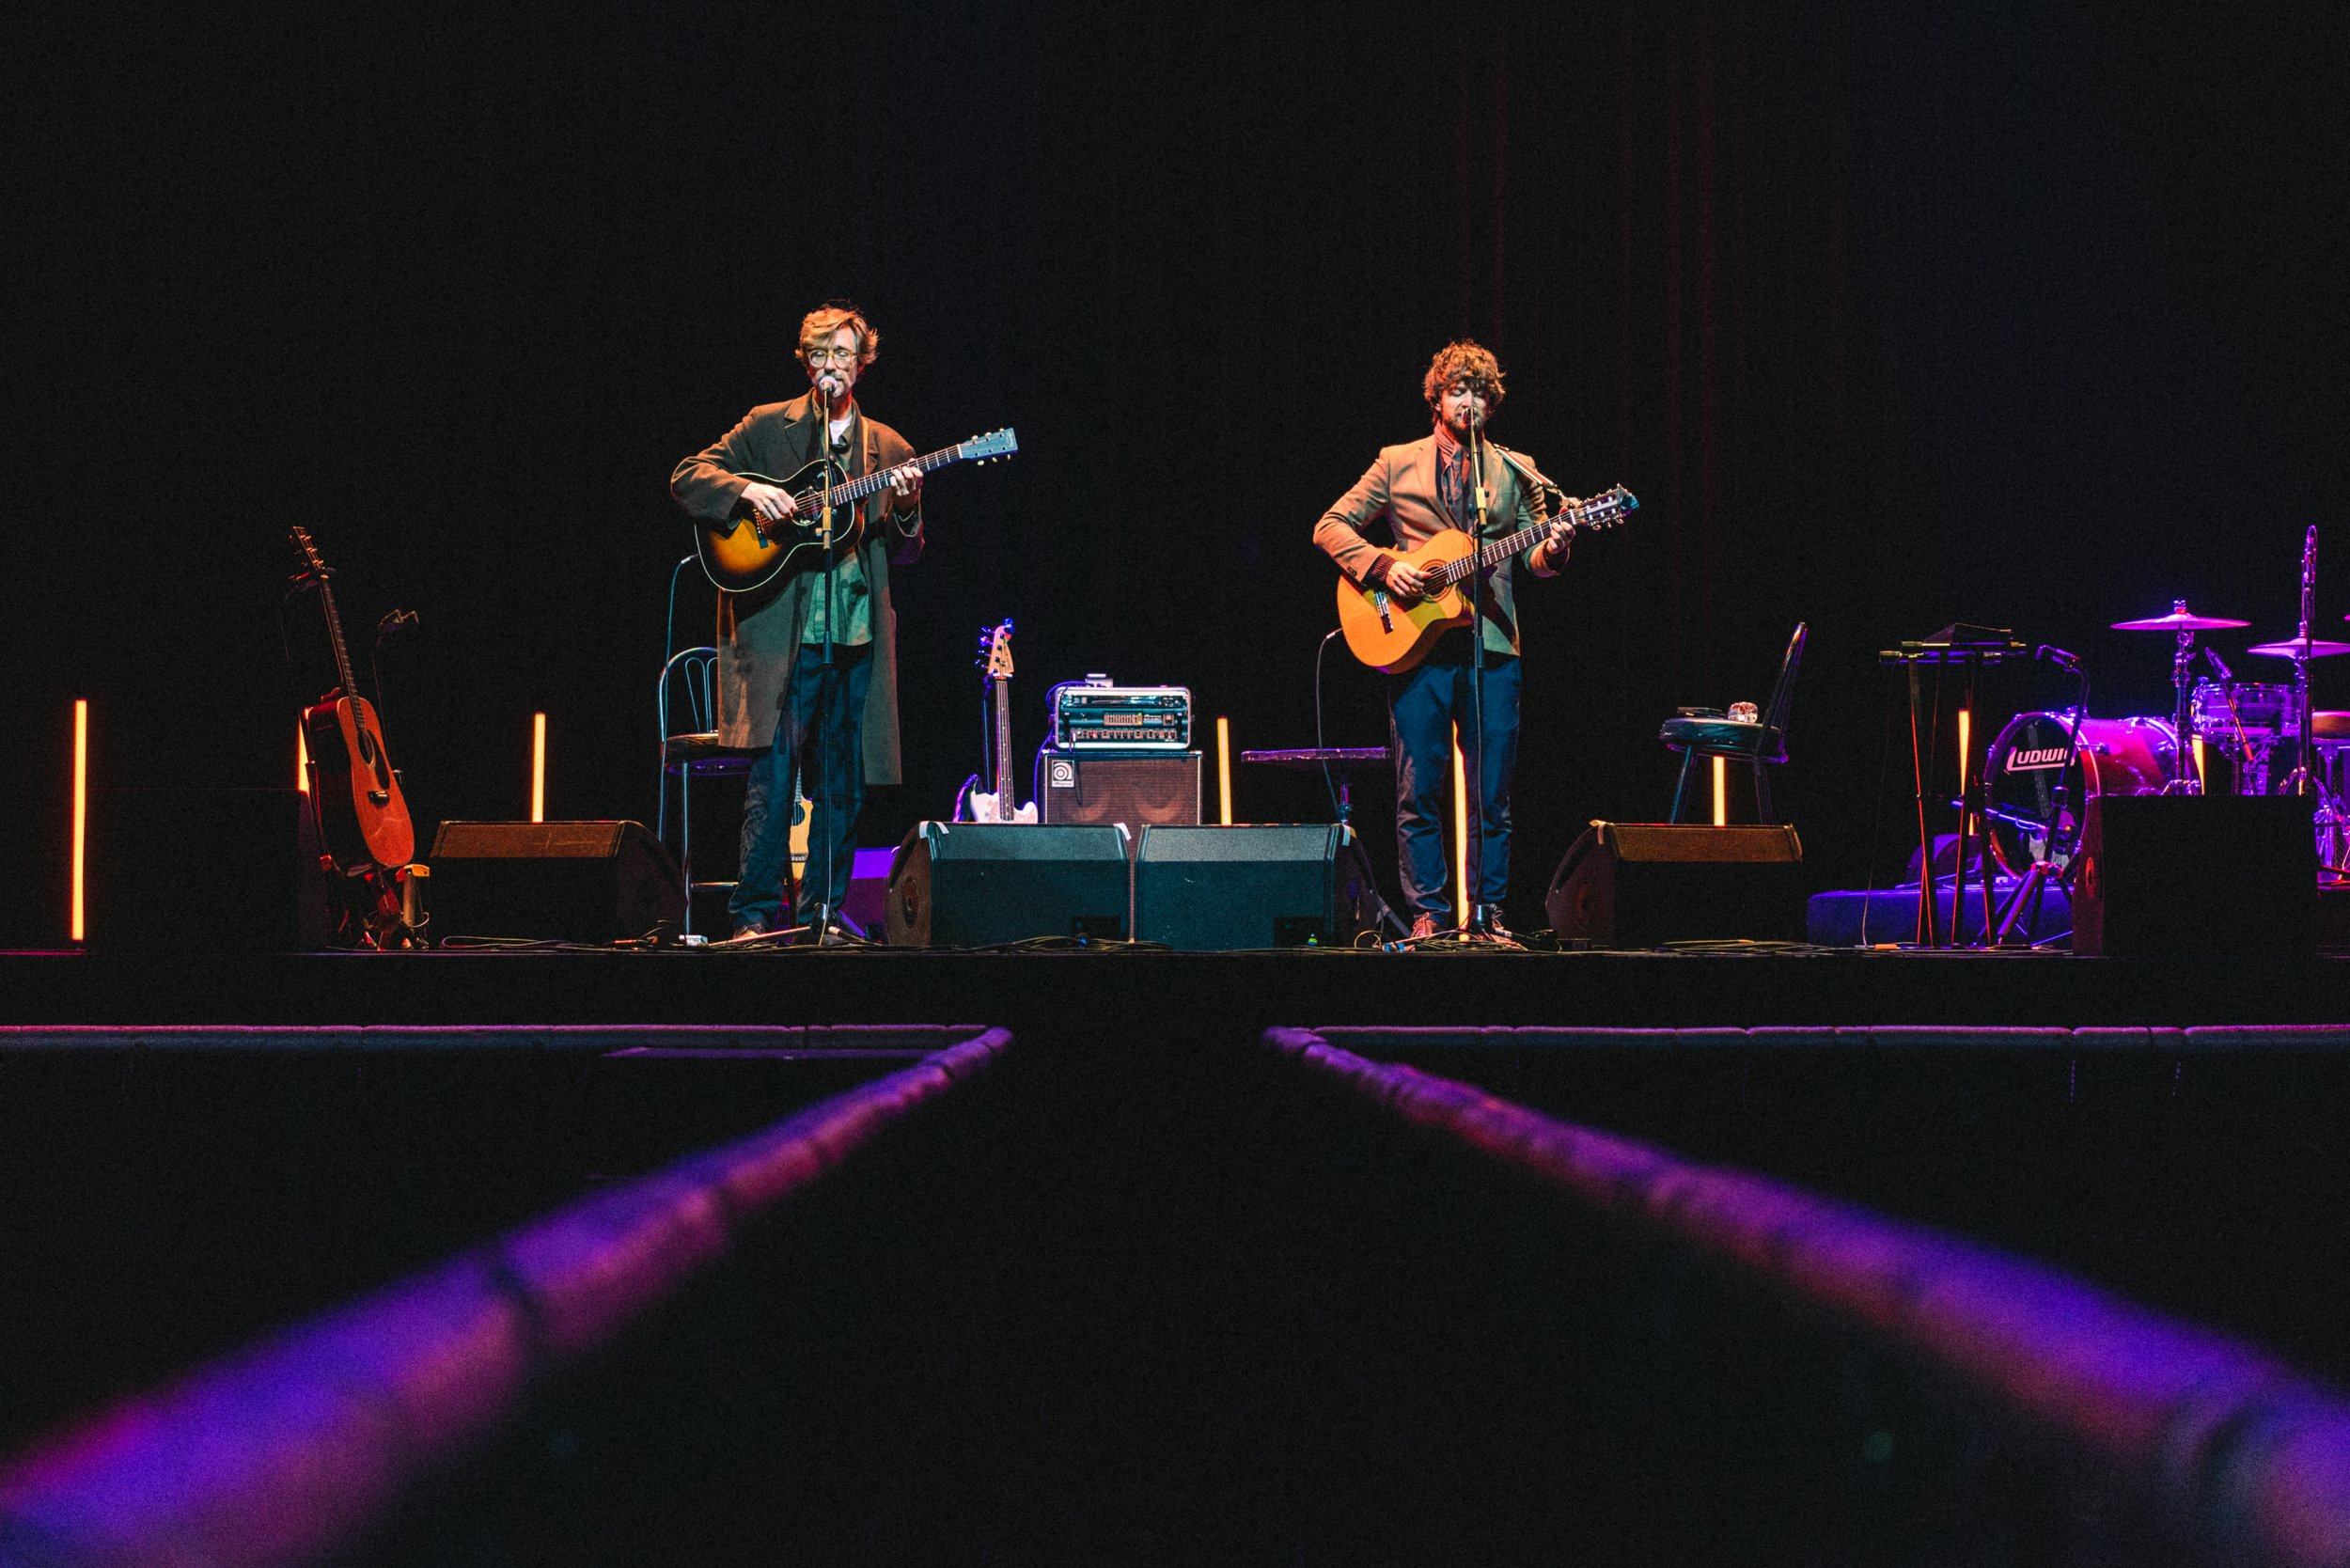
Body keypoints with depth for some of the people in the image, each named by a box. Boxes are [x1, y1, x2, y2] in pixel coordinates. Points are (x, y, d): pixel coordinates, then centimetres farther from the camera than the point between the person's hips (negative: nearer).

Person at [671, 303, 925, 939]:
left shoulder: (890, 449, 13)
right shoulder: (767, 426, 6)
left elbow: (905, 555, 14)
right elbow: (687, 478, 2)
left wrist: (906, 510, -7)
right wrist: (747, 490, -15)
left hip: (858, 635, 3)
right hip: (779, 630, -3)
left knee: (844, 786, 6)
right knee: (772, 776, -9)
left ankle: (820, 913, 15)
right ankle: (755, 914, -3)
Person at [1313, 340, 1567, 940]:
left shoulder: (1513, 473, 13)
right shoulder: (1397, 465, 8)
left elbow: (1532, 559, 12)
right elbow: (1331, 526, 5)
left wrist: (1551, 552, -12)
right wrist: (1382, 566, -10)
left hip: (1492, 647, 1)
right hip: (1416, 644, -1)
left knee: (1491, 794, 1)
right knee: (1419, 791, -1)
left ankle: (1487, 909, 9)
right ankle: (1429, 912, 6)